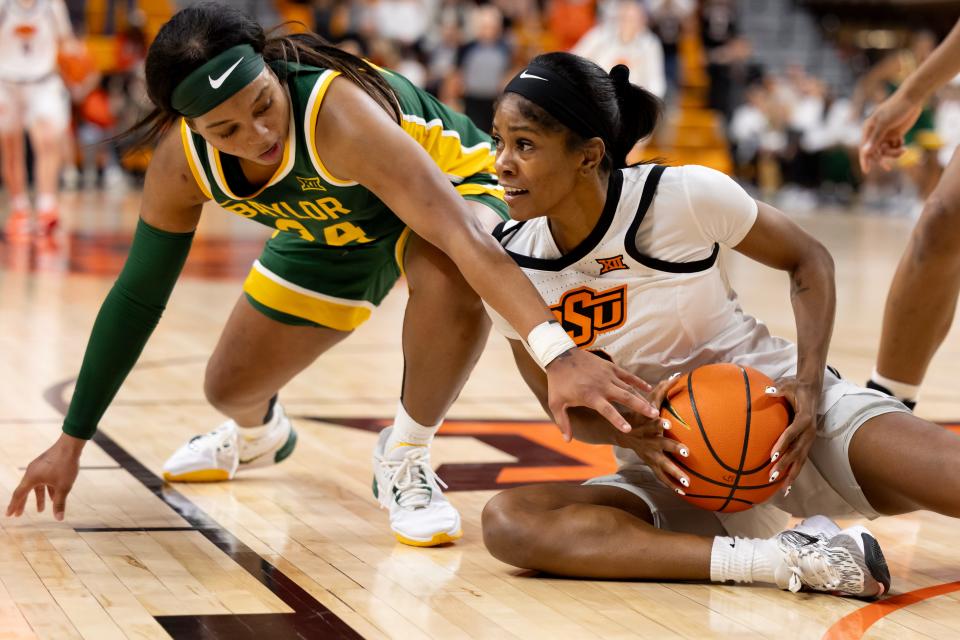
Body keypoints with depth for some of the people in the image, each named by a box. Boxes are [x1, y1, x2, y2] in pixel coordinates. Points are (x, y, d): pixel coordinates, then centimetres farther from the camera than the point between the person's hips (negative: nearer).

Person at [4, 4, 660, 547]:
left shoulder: (338, 112, -43)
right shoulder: (182, 163, -24)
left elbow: (464, 236, -52)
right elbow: (137, 297, -10)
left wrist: (558, 353, -64)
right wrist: (71, 442, -8)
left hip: (447, 185, -5)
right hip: (332, 229, 5)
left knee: (446, 279, -41)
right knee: (229, 388, 6)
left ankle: (405, 458, -13)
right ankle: (257, 432, 48)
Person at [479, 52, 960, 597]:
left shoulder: (684, 195, -16)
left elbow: (809, 260, 0)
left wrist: (809, 384, -15)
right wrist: (630, 434, -19)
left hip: (780, 407, -3)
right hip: (676, 476, 3)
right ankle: (779, 560, -33)